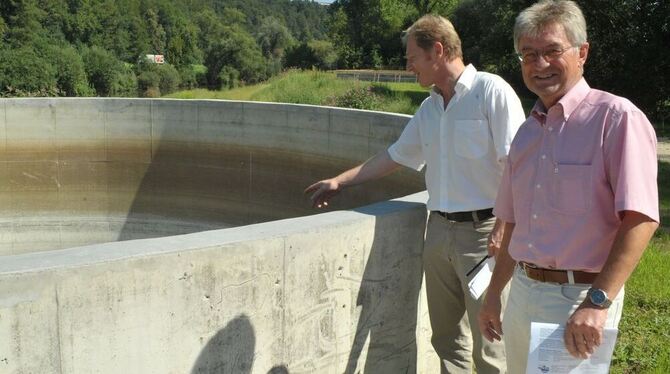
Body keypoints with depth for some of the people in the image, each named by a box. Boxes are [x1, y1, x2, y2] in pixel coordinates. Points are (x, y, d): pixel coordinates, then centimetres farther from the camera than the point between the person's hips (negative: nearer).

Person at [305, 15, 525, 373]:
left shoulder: (490, 91, -9)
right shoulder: (428, 108, 14)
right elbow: (394, 156, 24)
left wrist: (504, 227, -20)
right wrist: (339, 181, 24)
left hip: (482, 231, -7)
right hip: (438, 230, 7)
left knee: (489, 344, -1)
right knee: (446, 336, 14)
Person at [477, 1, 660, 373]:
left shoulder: (615, 118, -12)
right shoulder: (527, 132, 11)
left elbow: (640, 219, -20)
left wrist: (598, 301, -26)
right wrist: (493, 294, 17)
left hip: (581, 298, -7)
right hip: (522, 293, 7)